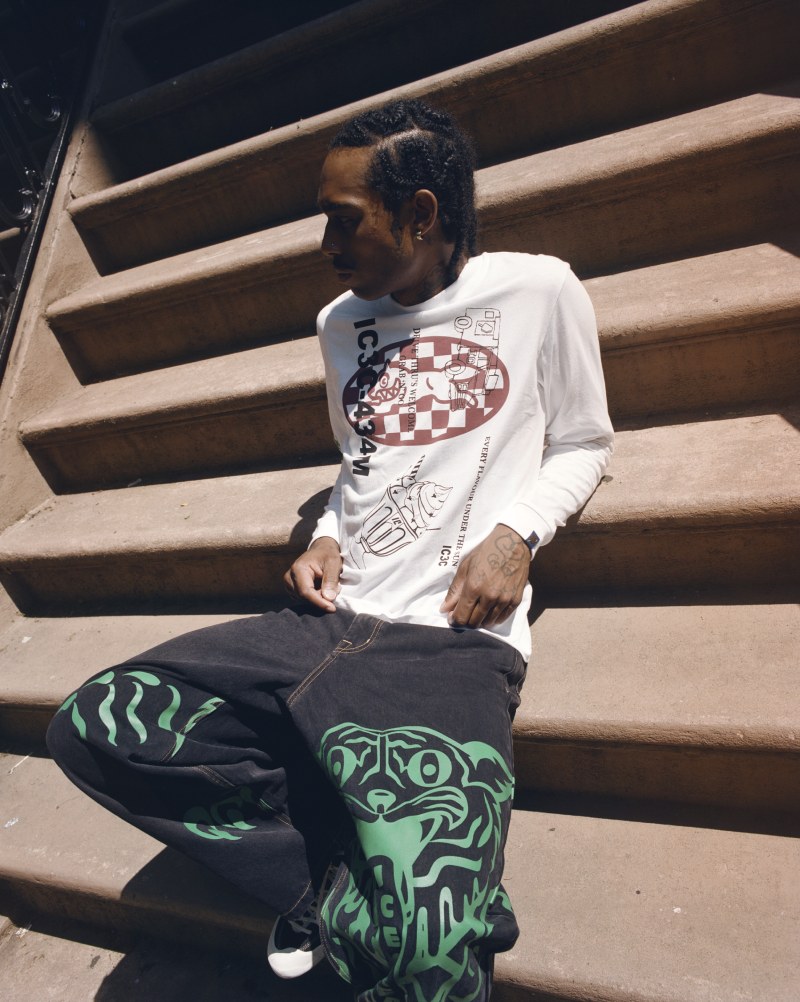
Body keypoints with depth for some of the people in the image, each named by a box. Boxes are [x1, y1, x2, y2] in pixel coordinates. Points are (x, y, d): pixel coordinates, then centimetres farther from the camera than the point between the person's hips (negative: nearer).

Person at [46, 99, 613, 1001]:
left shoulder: (537, 291, 1)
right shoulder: (340, 323, 16)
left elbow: (581, 443, 10)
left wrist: (516, 532, -9)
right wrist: (328, 537, 7)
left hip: (456, 643, -5)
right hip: (329, 623, 6)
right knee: (88, 727, -13)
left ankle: (339, 875, 5)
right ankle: (357, 869, -5)